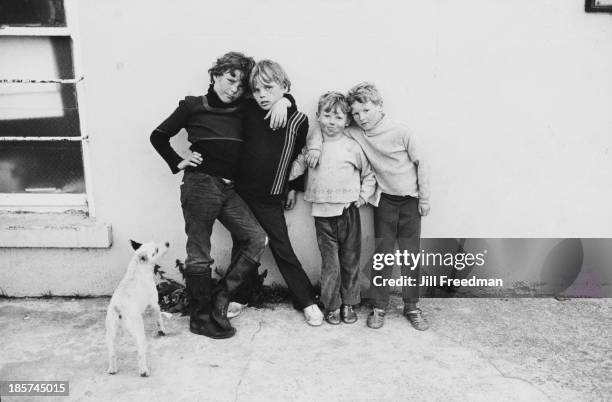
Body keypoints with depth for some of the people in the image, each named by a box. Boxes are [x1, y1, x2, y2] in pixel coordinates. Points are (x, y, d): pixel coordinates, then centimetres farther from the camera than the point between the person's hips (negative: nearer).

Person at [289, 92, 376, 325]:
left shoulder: (353, 147, 1)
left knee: (350, 261, 10)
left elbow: (368, 175, 10)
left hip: (348, 211, 0)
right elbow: (297, 166, 12)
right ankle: (331, 306, 18)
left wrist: (364, 195, 1)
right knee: (330, 263, 3)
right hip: (322, 213, 0)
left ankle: (348, 304, 26)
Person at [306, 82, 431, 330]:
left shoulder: (401, 133, -13)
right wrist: (315, 144, -20)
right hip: (385, 200, 1)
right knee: (383, 254, 3)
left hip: (410, 200, -1)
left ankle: (411, 306, 18)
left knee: (411, 254, 5)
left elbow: (421, 164, -6)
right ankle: (378, 306, 14)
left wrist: (424, 199, -5)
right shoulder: (354, 133, -7)